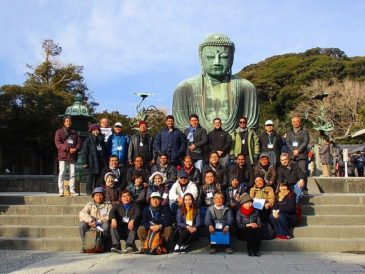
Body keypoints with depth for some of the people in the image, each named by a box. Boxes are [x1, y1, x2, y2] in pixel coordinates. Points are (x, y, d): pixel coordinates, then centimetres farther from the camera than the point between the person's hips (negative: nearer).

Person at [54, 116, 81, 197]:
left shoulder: (75, 133, 17)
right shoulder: (59, 132, 5)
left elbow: (79, 143, 11)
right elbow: (58, 143, -7)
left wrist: (76, 149, -11)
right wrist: (68, 149, -18)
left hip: (73, 156, 4)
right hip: (63, 155, -4)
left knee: (72, 173, 6)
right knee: (61, 173, -5)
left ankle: (72, 190, 11)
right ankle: (61, 191, -2)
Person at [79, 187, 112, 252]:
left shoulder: (108, 205, 13)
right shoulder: (90, 205, 17)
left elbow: (109, 217, -3)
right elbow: (82, 213, -2)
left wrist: (97, 222, -16)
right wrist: (91, 221, -19)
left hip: (102, 226, -1)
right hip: (91, 225, 2)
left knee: (106, 223, -33)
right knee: (82, 224, -27)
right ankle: (84, 246, -19)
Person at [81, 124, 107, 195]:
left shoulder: (101, 140, 17)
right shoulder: (88, 140, 1)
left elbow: (104, 152, 20)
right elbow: (84, 151, -5)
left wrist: (105, 162, 12)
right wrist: (84, 162, -13)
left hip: (100, 162, 5)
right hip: (91, 162, -5)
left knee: (98, 176, 6)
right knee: (90, 176, -5)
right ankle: (89, 191, 0)